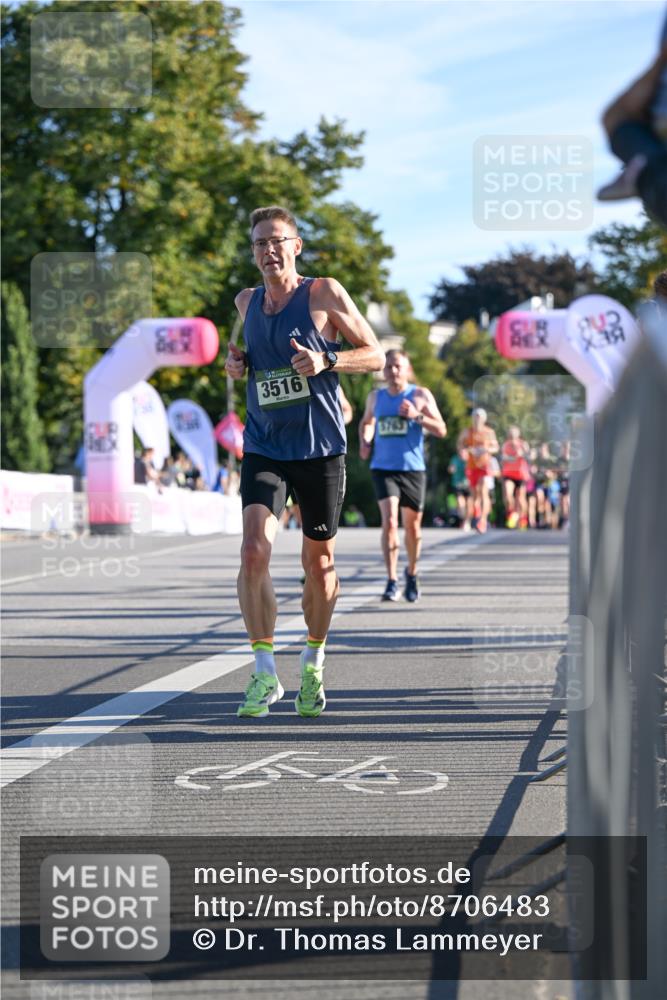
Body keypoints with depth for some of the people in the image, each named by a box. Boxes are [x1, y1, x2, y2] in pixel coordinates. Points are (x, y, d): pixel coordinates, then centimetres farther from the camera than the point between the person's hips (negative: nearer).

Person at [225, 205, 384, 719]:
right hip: (264, 447, 2)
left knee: (319, 561, 8)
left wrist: (326, 360, -19)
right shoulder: (247, 301, 8)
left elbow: (375, 354, -2)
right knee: (255, 550, -16)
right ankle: (265, 673, -10)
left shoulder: (324, 293, -5)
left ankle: (314, 666, 29)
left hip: (320, 448, -2)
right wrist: (237, 363, 4)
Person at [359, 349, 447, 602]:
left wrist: (416, 416, -18)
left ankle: (412, 573, 33)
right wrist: (364, 442, 9)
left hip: (412, 469, 0)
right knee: (389, 521, -17)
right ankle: (392, 581, -18)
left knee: (412, 526, 9)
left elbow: (441, 430, -3)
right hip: (383, 468, 1)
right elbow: (366, 422, 30)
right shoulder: (375, 397, 10)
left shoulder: (421, 395, 1)